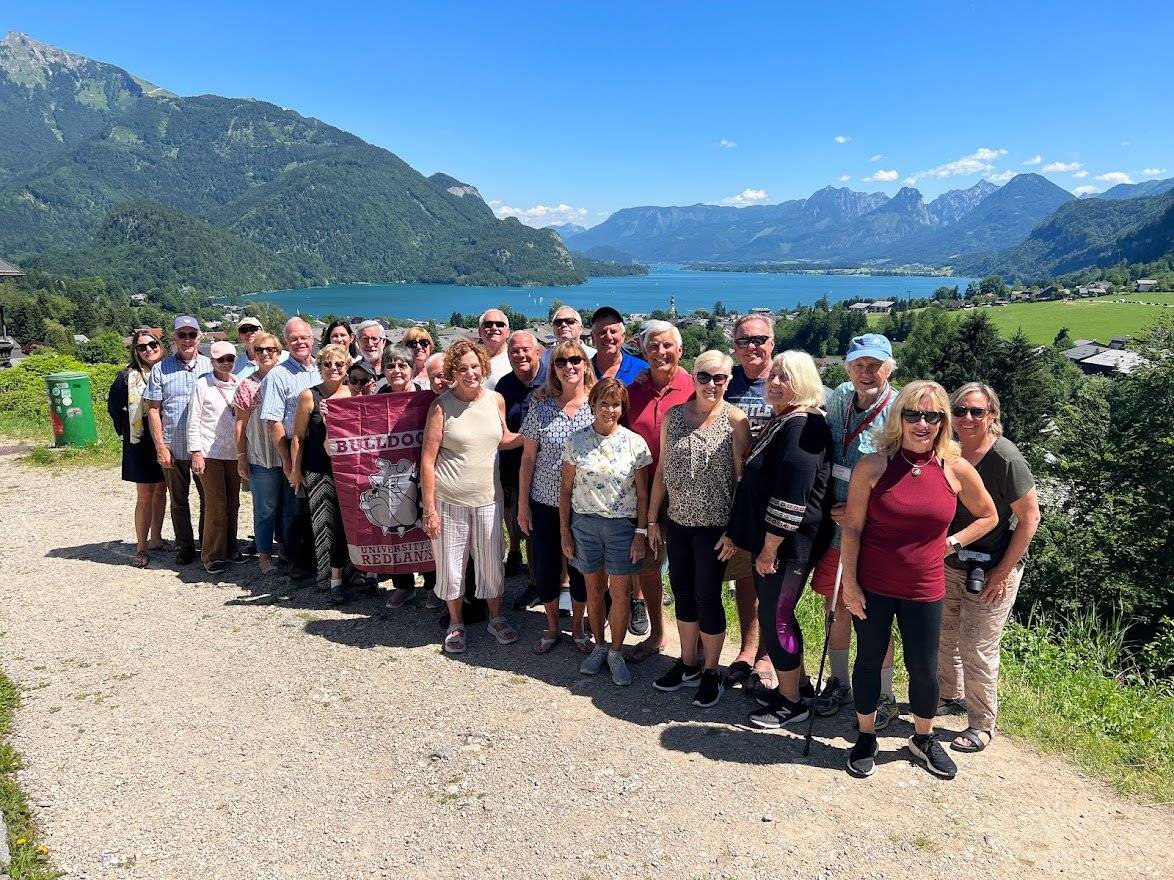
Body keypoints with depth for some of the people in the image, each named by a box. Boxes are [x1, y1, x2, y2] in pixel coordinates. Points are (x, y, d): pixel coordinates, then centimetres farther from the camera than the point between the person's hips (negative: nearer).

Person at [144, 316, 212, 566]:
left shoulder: (210, 366, 1)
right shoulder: (161, 369, 0)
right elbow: (153, 410, 1)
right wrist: (160, 447, -5)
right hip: (173, 448, 0)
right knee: (178, 501, 11)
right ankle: (184, 548, 25)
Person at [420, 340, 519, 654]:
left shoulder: (496, 399, 0)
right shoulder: (441, 406, -10)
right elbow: (427, 459, -9)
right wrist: (429, 508, -11)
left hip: (488, 498, 3)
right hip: (449, 500, -3)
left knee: (491, 563, 13)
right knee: (451, 565, 9)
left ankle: (496, 618, 34)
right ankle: (455, 624, 30)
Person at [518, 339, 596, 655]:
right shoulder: (540, 406, -3)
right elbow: (528, 458, 1)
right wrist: (522, 503, 0)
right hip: (545, 502, 1)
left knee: (581, 567, 11)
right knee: (545, 567, 10)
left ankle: (577, 626, 34)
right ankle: (552, 628, 32)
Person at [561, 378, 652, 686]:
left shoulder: (635, 443, -4)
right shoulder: (576, 441, -2)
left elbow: (642, 493, -1)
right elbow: (566, 489, 3)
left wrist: (641, 532, -5)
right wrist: (564, 531, 1)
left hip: (622, 525, -1)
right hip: (584, 523, 1)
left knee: (620, 592, 4)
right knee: (594, 588, 13)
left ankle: (616, 653, 20)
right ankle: (598, 646, 30)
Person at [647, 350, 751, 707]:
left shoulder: (735, 419, -9)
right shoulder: (673, 415, 3)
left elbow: (742, 476, -9)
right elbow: (661, 470, 8)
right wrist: (653, 518, 8)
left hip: (714, 525, -5)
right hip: (677, 521, 5)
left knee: (707, 597, 4)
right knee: (682, 593, 15)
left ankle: (710, 672, 23)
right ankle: (688, 664, 33)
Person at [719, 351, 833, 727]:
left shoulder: (802, 427, -19)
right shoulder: (780, 422, 13)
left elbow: (790, 499, -24)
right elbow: (757, 487, 19)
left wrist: (769, 550, -20)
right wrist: (736, 532, 20)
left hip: (787, 544, -10)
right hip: (768, 540, 10)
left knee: (775, 618, 1)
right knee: (775, 614, 18)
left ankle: (792, 702, 17)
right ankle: (789, 686, 33)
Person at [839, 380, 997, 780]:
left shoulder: (956, 469, -5)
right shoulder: (872, 466, -11)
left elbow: (988, 516, 12)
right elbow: (852, 529, -7)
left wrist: (951, 543, 1)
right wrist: (849, 583, -8)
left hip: (924, 591, 1)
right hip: (872, 587, -1)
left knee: (924, 669, 13)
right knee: (869, 661, 13)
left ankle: (924, 739, 38)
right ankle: (866, 738, 33)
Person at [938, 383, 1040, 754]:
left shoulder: (1006, 459, -22)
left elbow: (1029, 518, -16)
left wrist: (1003, 572, -15)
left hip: (991, 571, -6)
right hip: (950, 564, 6)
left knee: (977, 650, 3)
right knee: (944, 637, 20)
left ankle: (982, 725, 22)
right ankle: (949, 695, 43)